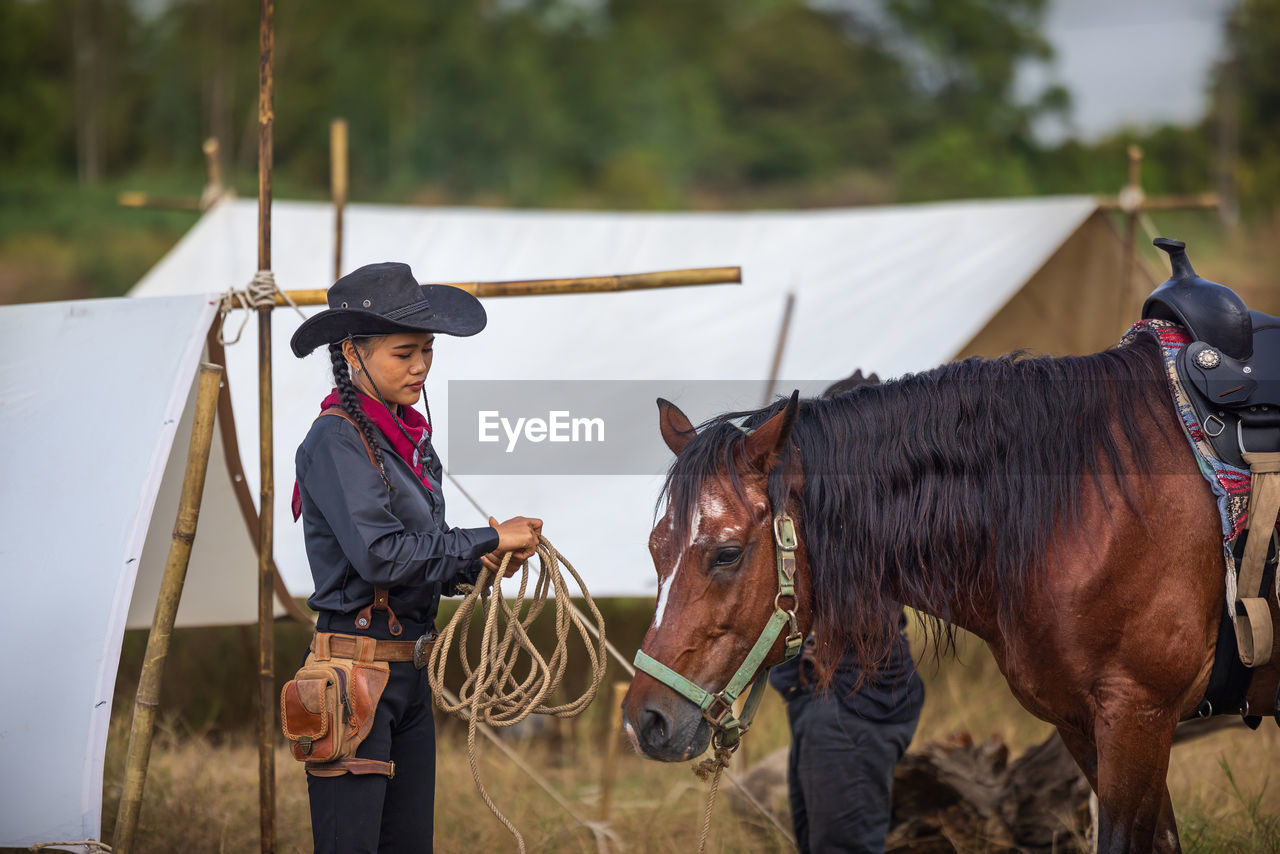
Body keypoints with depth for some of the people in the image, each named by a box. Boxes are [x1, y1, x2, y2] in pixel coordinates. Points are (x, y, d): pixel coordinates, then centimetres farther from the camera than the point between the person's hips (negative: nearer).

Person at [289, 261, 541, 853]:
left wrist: (479, 565, -3)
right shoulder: (336, 439, -12)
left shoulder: (410, 437, 14)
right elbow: (380, 555, -22)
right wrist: (489, 541, -14)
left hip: (409, 669, 9)